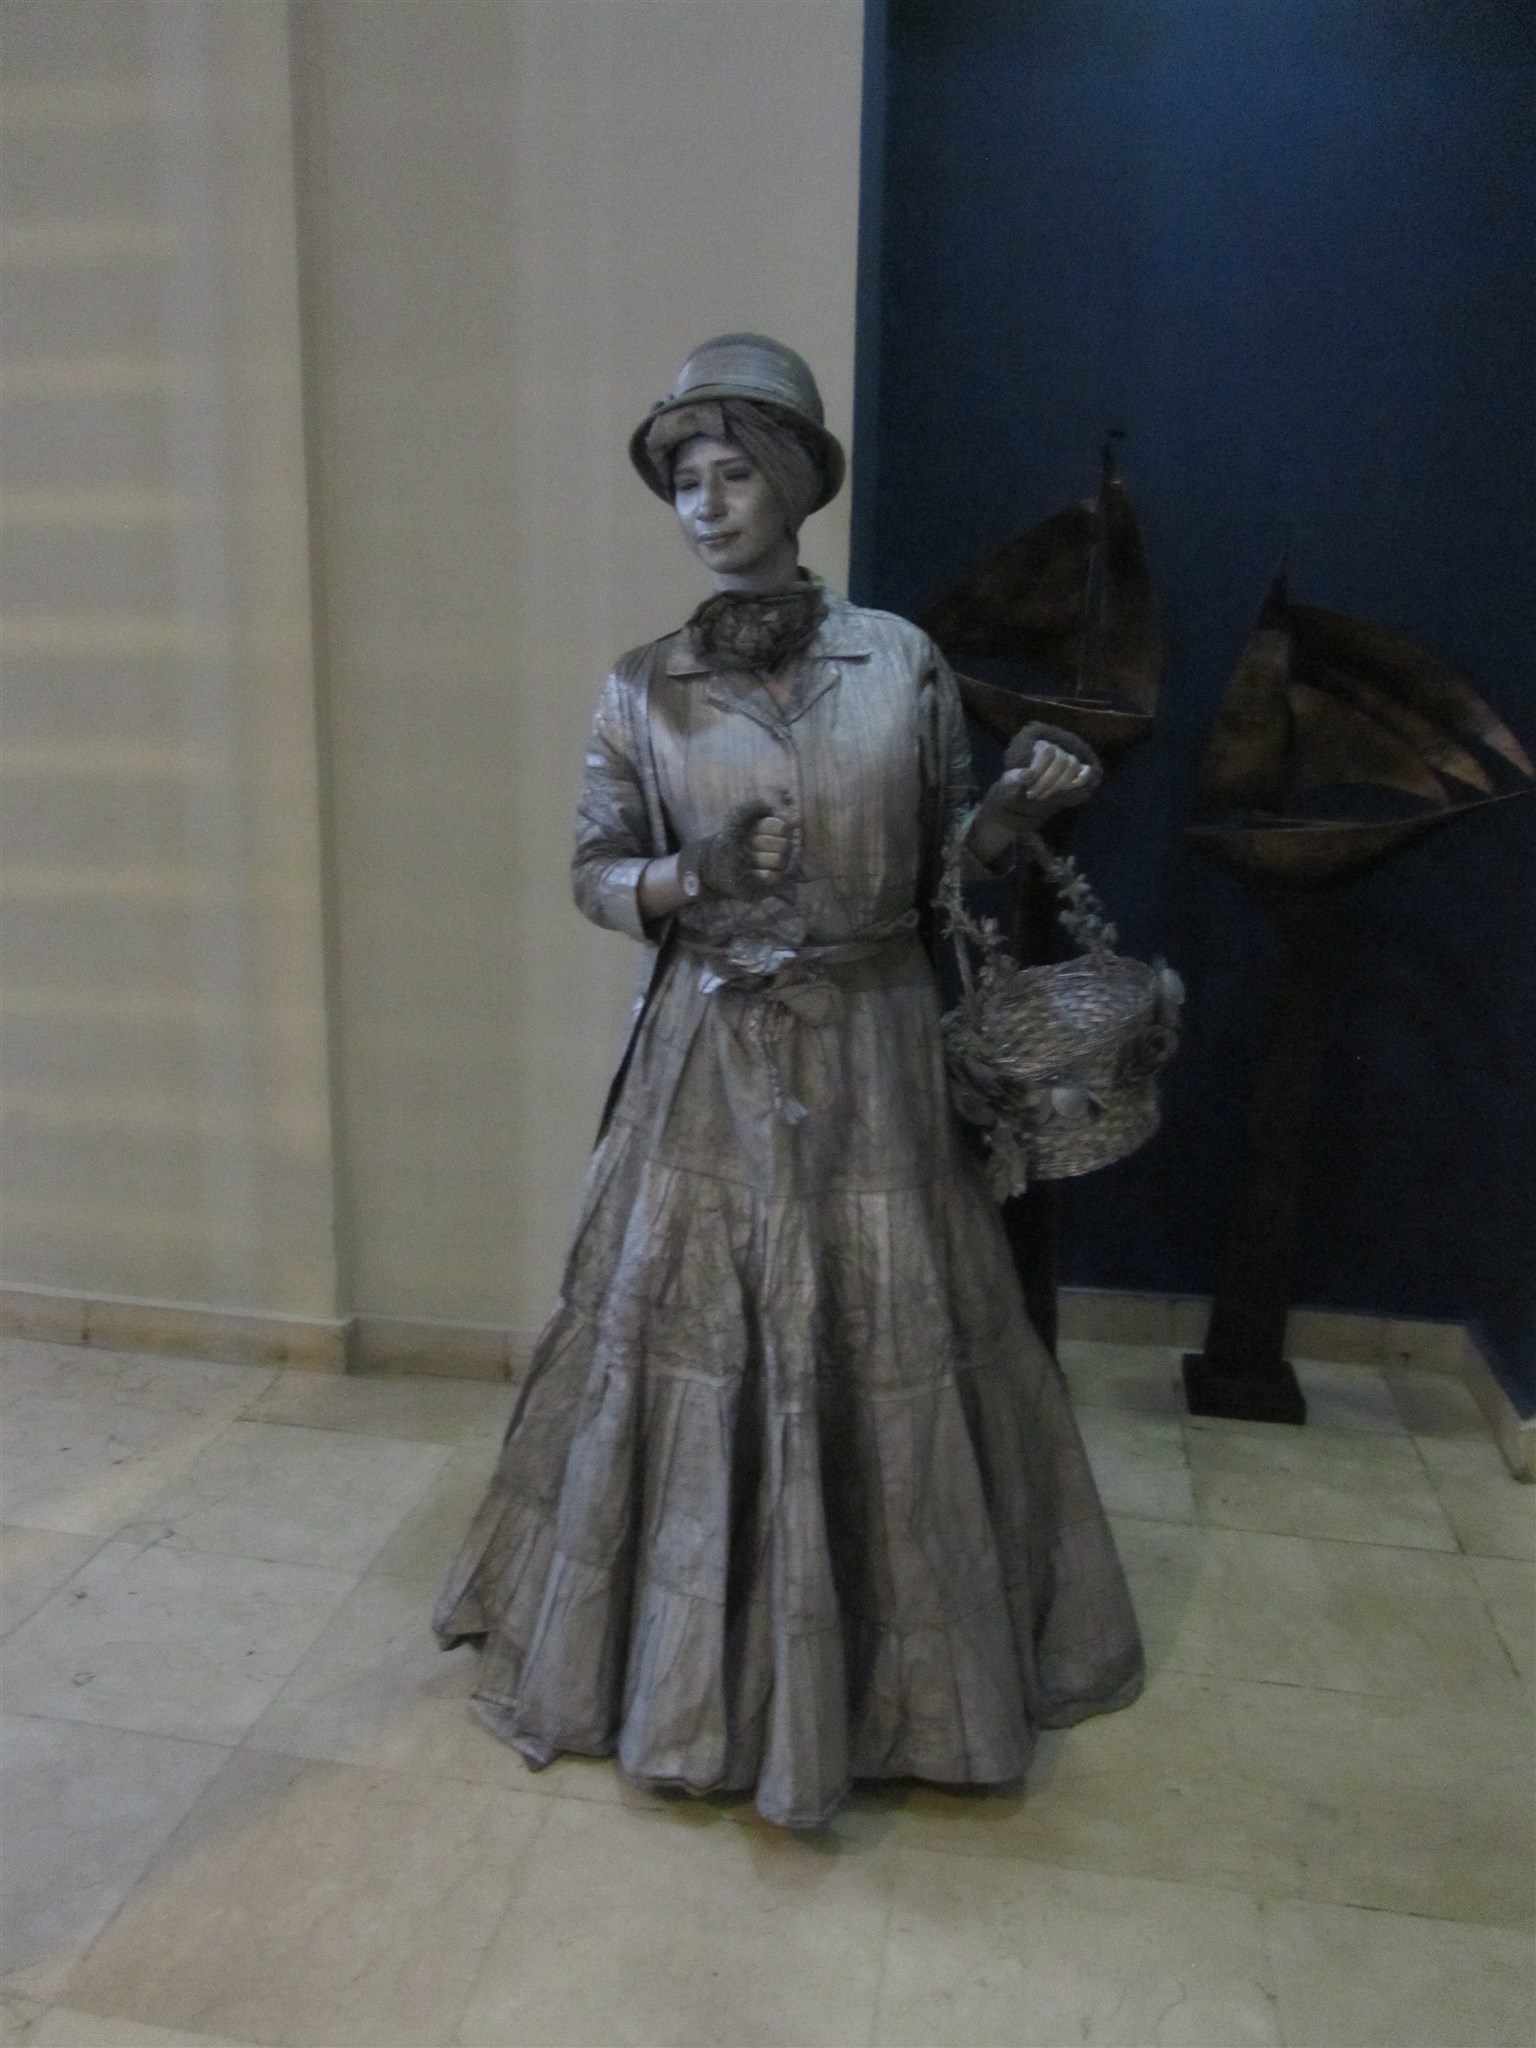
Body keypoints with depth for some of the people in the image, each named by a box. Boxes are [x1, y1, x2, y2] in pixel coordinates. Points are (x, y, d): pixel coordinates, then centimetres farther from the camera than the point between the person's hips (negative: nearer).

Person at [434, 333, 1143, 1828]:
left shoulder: (900, 661, 1)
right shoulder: (642, 689, 0)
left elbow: (942, 848, 8)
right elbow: (595, 877, 3)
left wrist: (1023, 802, -11)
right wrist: (698, 878, -17)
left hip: (869, 1054, 1)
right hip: (711, 1060, 0)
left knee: (885, 1354, 9)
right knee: (697, 1347, 6)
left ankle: (895, 1659, 33)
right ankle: (696, 1665, 30)